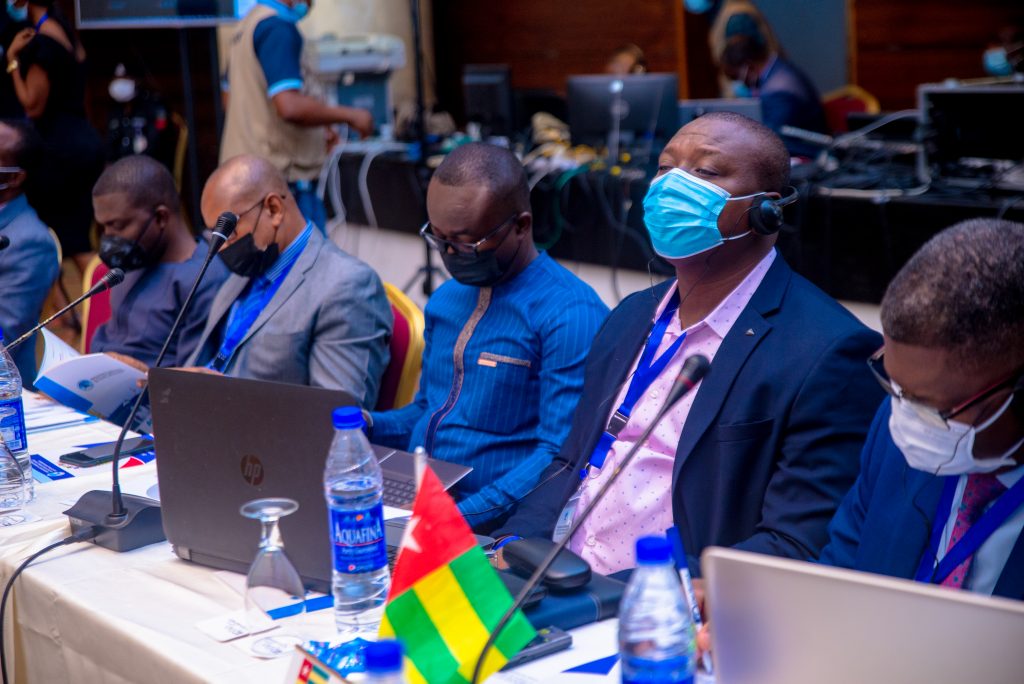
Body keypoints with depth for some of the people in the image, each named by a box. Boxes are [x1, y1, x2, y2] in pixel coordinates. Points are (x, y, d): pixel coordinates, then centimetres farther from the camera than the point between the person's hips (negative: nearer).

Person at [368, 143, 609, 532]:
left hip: (491, 529, -8)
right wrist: (366, 426, 5)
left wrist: (463, 516, -24)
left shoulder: (570, 316, -11)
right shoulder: (446, 299, 16)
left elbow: (563, 456, -16)